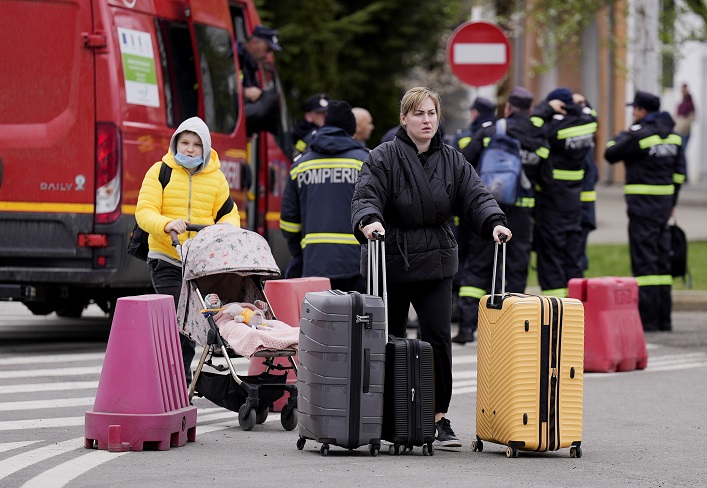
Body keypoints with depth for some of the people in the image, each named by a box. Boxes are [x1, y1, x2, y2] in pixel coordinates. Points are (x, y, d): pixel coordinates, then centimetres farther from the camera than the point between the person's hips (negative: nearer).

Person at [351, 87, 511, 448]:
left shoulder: (452, 161, 8)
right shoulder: (383, 159, -4)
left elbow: (474, 197, 0)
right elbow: (366, 197, -16)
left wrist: (494, 222, -19)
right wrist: (368, 221, -38)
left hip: (435, 266, 2)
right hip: (389, 263, -2)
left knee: (438, 338, -7)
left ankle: (439, 418, -2)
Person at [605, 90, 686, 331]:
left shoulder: (639, 135, -14)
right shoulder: (672, 135, 10)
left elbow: (611, 154, -7)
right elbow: (679, 172, 15)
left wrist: (623, 135, 10)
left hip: (643, 203, -8)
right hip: (664, 201, 8)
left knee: (644, 259, -6)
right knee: (662, 259, 11)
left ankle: (648, 318, -8)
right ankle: (664, 318, 13)